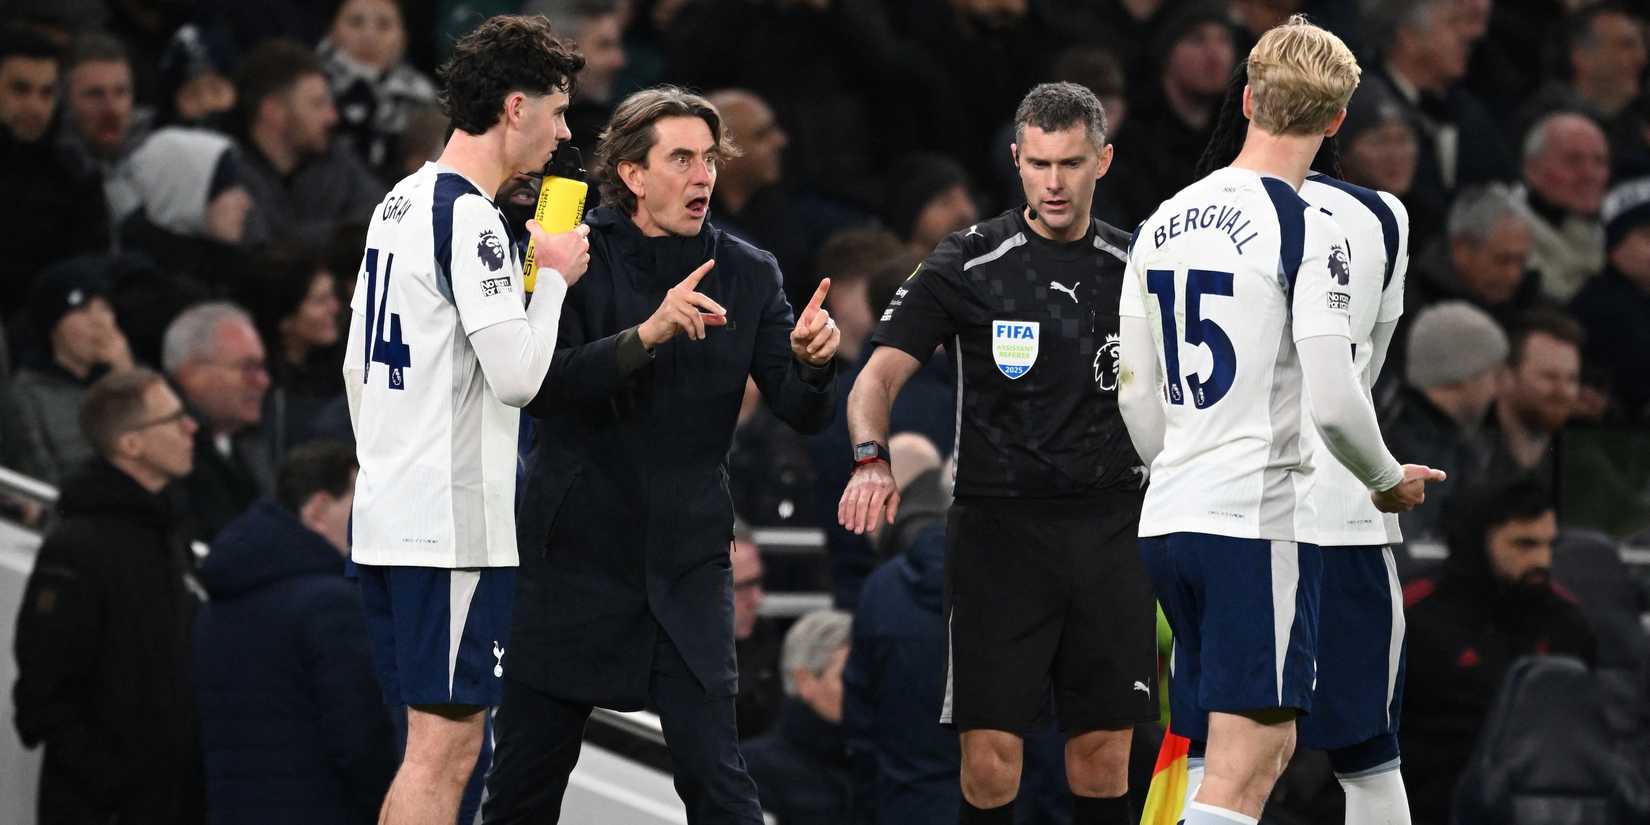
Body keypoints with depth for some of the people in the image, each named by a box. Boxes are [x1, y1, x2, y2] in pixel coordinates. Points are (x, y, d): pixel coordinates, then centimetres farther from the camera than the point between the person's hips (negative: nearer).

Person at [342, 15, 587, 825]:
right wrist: (555, 276, -3)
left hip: (388, 515, 9)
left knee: (438, 749, 13)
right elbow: (518, 374, -19)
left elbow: (357, 367, 21)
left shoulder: (400, 203, 15)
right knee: (443, 750, -7)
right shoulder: (469, 214, -14)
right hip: (453, 524, -9)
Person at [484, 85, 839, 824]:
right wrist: (647, 334, -32)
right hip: (575, 552, -1)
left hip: (686, 565, 1)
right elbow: (539, 386, -19)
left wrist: (811, 362, -23)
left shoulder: (747, 276, 2)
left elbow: (801, 413, -1)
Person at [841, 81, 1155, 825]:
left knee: (1104, 753, 3)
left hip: (1110, 531, 3)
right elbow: (880, 375, -9)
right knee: (991, 753, -8)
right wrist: (870, 458, -28)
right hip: (999, 529, -3)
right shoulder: (970, 265, -3)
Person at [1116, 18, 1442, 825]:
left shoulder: (1162, 223, 11)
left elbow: (1137, 395, 14)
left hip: (1168, 518, 7)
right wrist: (1389, 480, 3)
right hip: (1261, 520, -7)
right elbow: (1332, 401, -15)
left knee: (1255, 752, 16)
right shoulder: (1306, 230, -10)